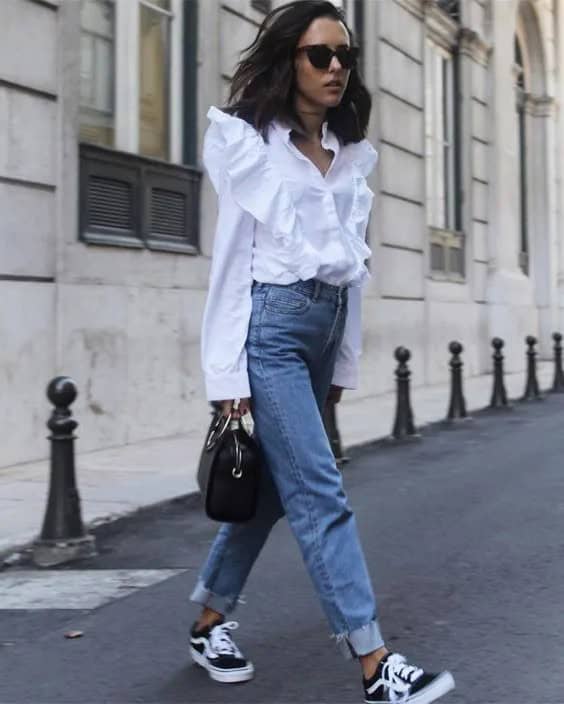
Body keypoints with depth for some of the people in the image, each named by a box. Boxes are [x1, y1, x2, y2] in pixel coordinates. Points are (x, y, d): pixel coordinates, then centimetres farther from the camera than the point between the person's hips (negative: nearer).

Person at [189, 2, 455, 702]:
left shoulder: (351, 155, 12)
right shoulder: (247, 140, -4)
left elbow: (352, 262, 15)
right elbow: (232, 257, -6)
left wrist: (345, 361, 13)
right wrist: (228, 371, -10)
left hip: (325, 323, 7)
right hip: (271, 323, -7)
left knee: (273, 484, 12)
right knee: (318, 492, -10)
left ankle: (209, 622, 28)